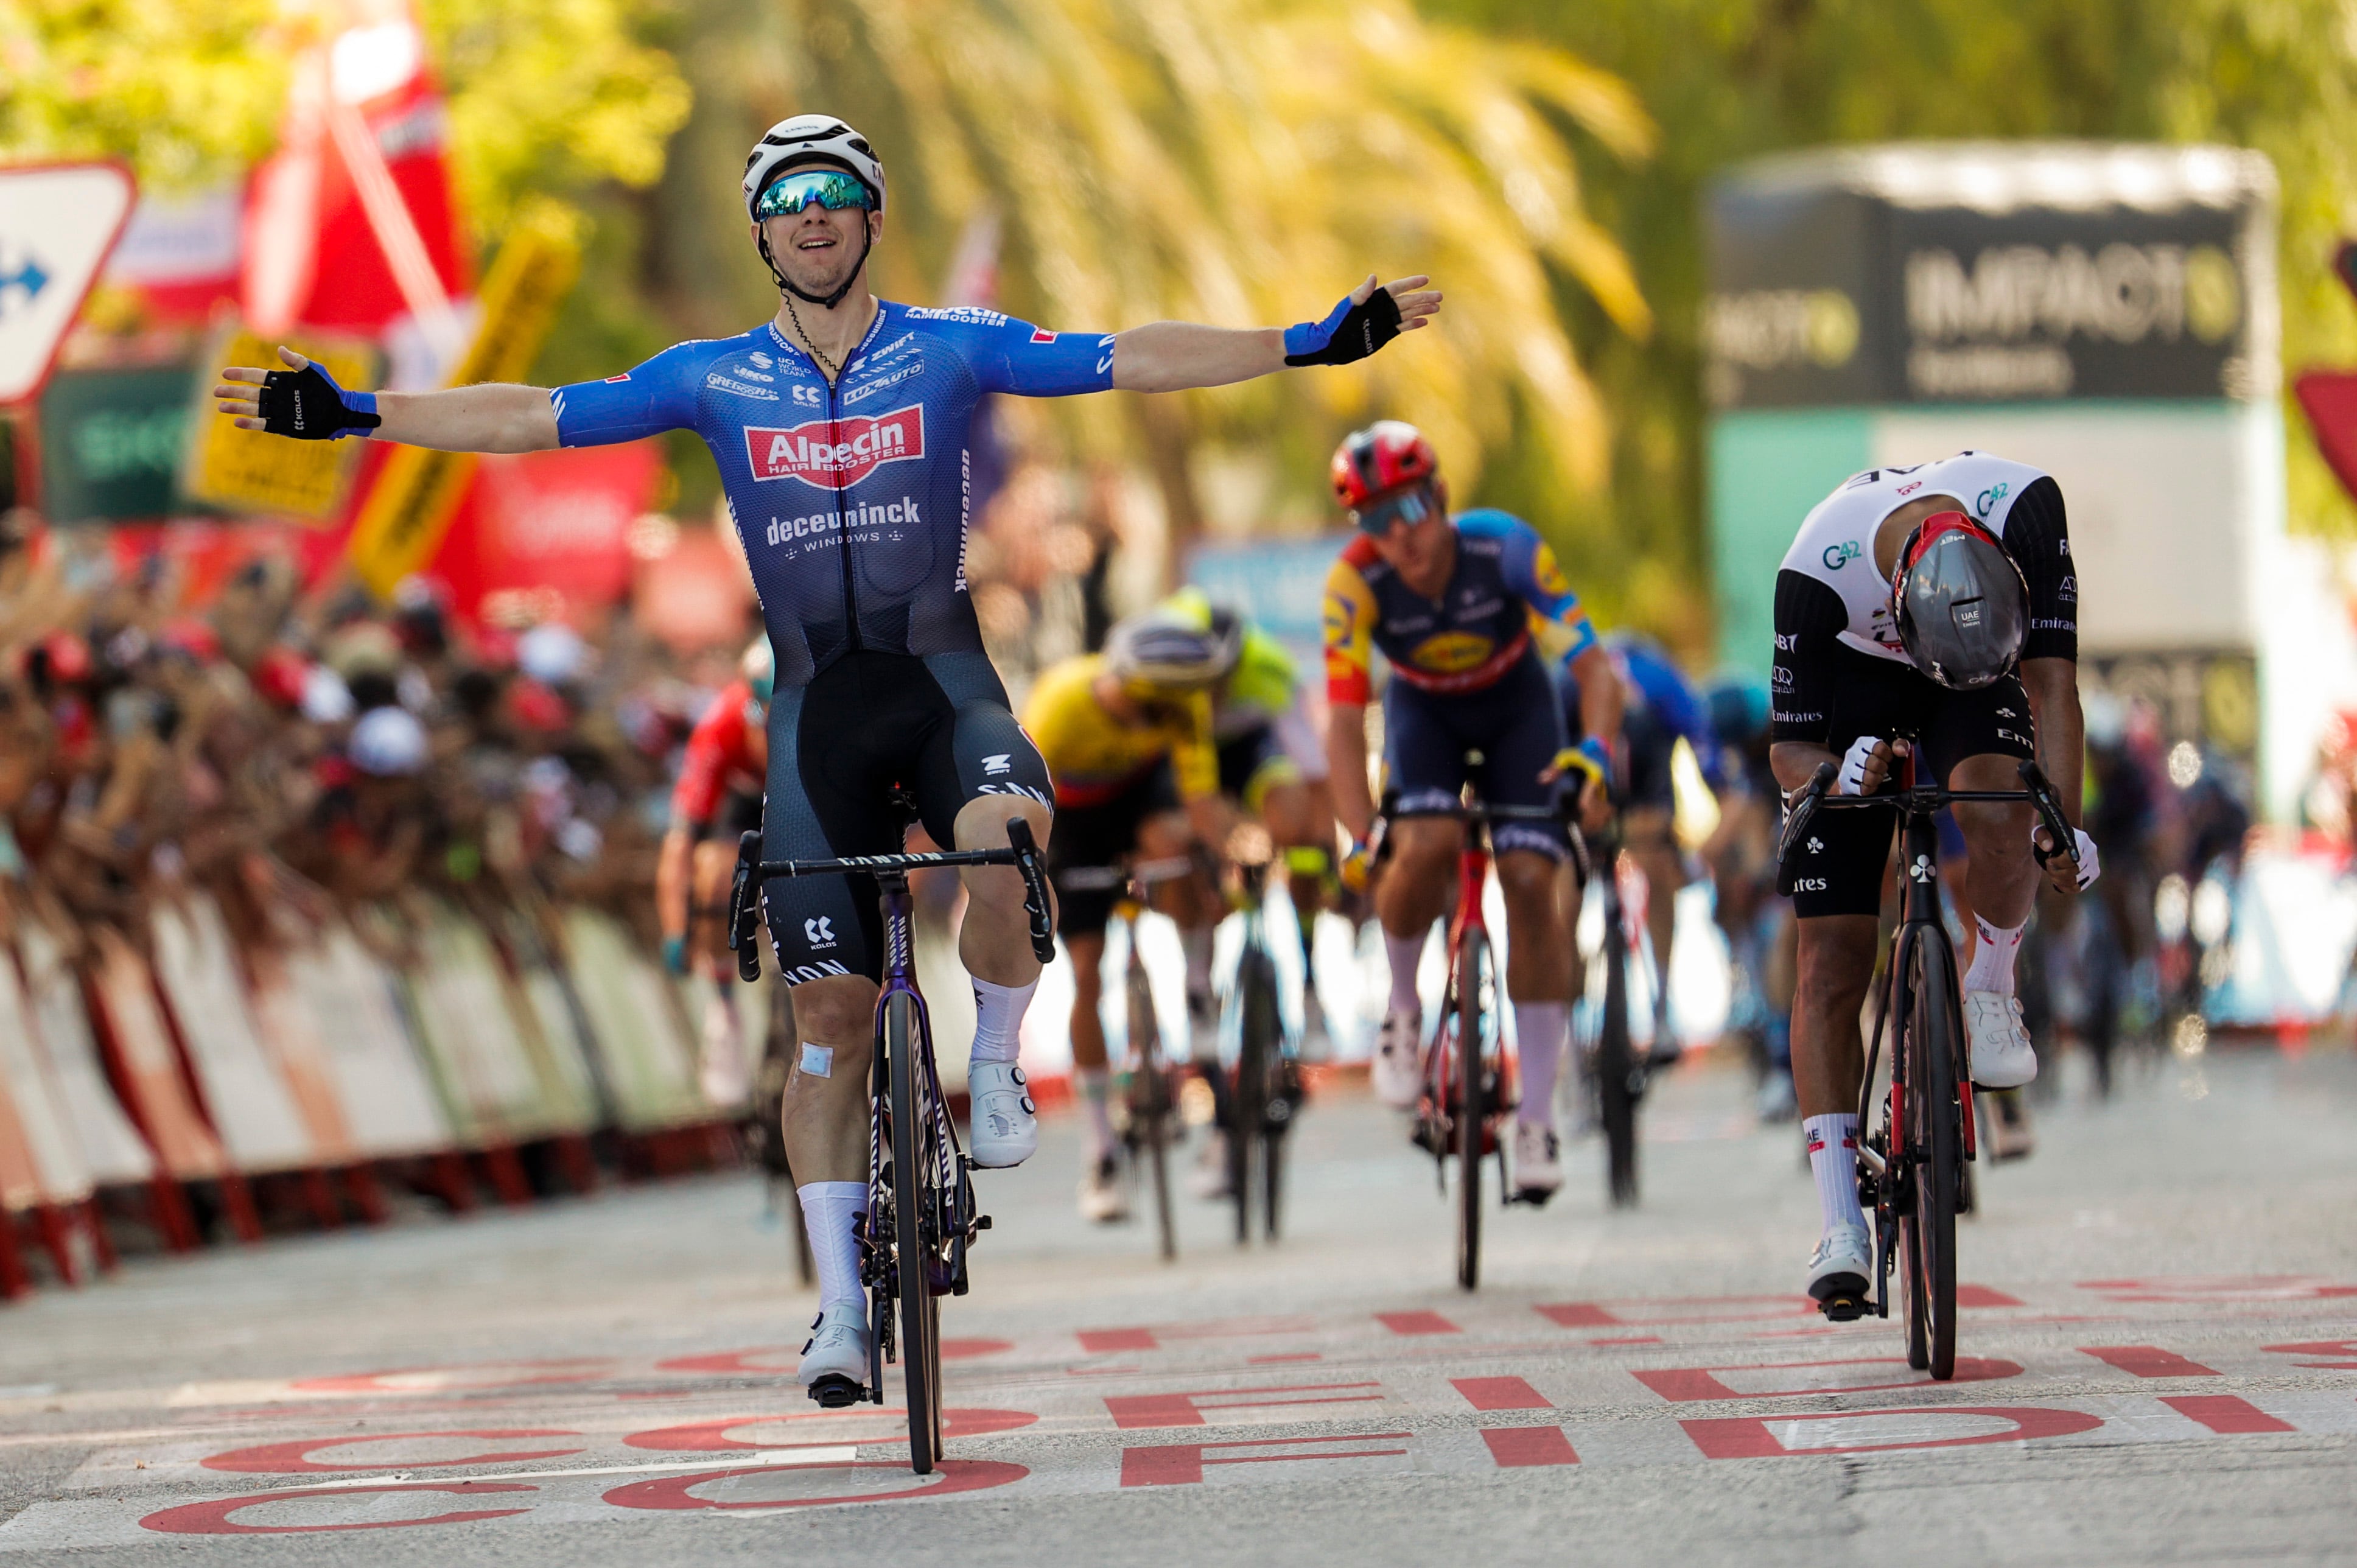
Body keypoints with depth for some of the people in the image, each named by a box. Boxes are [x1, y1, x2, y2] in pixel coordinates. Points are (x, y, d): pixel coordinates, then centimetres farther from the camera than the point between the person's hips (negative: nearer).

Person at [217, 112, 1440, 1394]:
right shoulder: (715, 379, 3)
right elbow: (536, 418, 1)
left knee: (1006, 839, -35)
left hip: (946, 682, -1)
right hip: (817, 708, 2)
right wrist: (353, 415, -7)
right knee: (832, 1009, -2)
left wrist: (1313, 343, -14)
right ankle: (841, 1299, 5)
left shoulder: (951, 350, 0)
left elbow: (1129, 362, -6)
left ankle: (996, 1063, -7)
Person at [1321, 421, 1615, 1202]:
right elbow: (1345, 720, -30)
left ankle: (1537, 1118, -6)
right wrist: (1360, 842, -41)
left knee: (1531, 883, -14)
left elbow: (1593, 663, -33)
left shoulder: (1506, 549, -32)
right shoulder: (1356, 582, -29)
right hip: (1425, 712, 0)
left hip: (1517, 709, 0)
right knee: (1425, 847, -30)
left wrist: (1595, 750, -53)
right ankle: (1403, 1007, 0)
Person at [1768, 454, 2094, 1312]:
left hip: (1977, 694, 1)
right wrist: (1840, 775, -48)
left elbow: (2051, 675, -31)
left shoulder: (2026, 509, -35)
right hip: (1853, 695, -1)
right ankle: (1841, 1227, -10)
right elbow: (1789, 748, -25)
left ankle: (1989, 998, -6)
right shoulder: (1816, 574, -37)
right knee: (1830, 962, -11)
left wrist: (2065, 824, -41)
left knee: (1998, 815, -36)